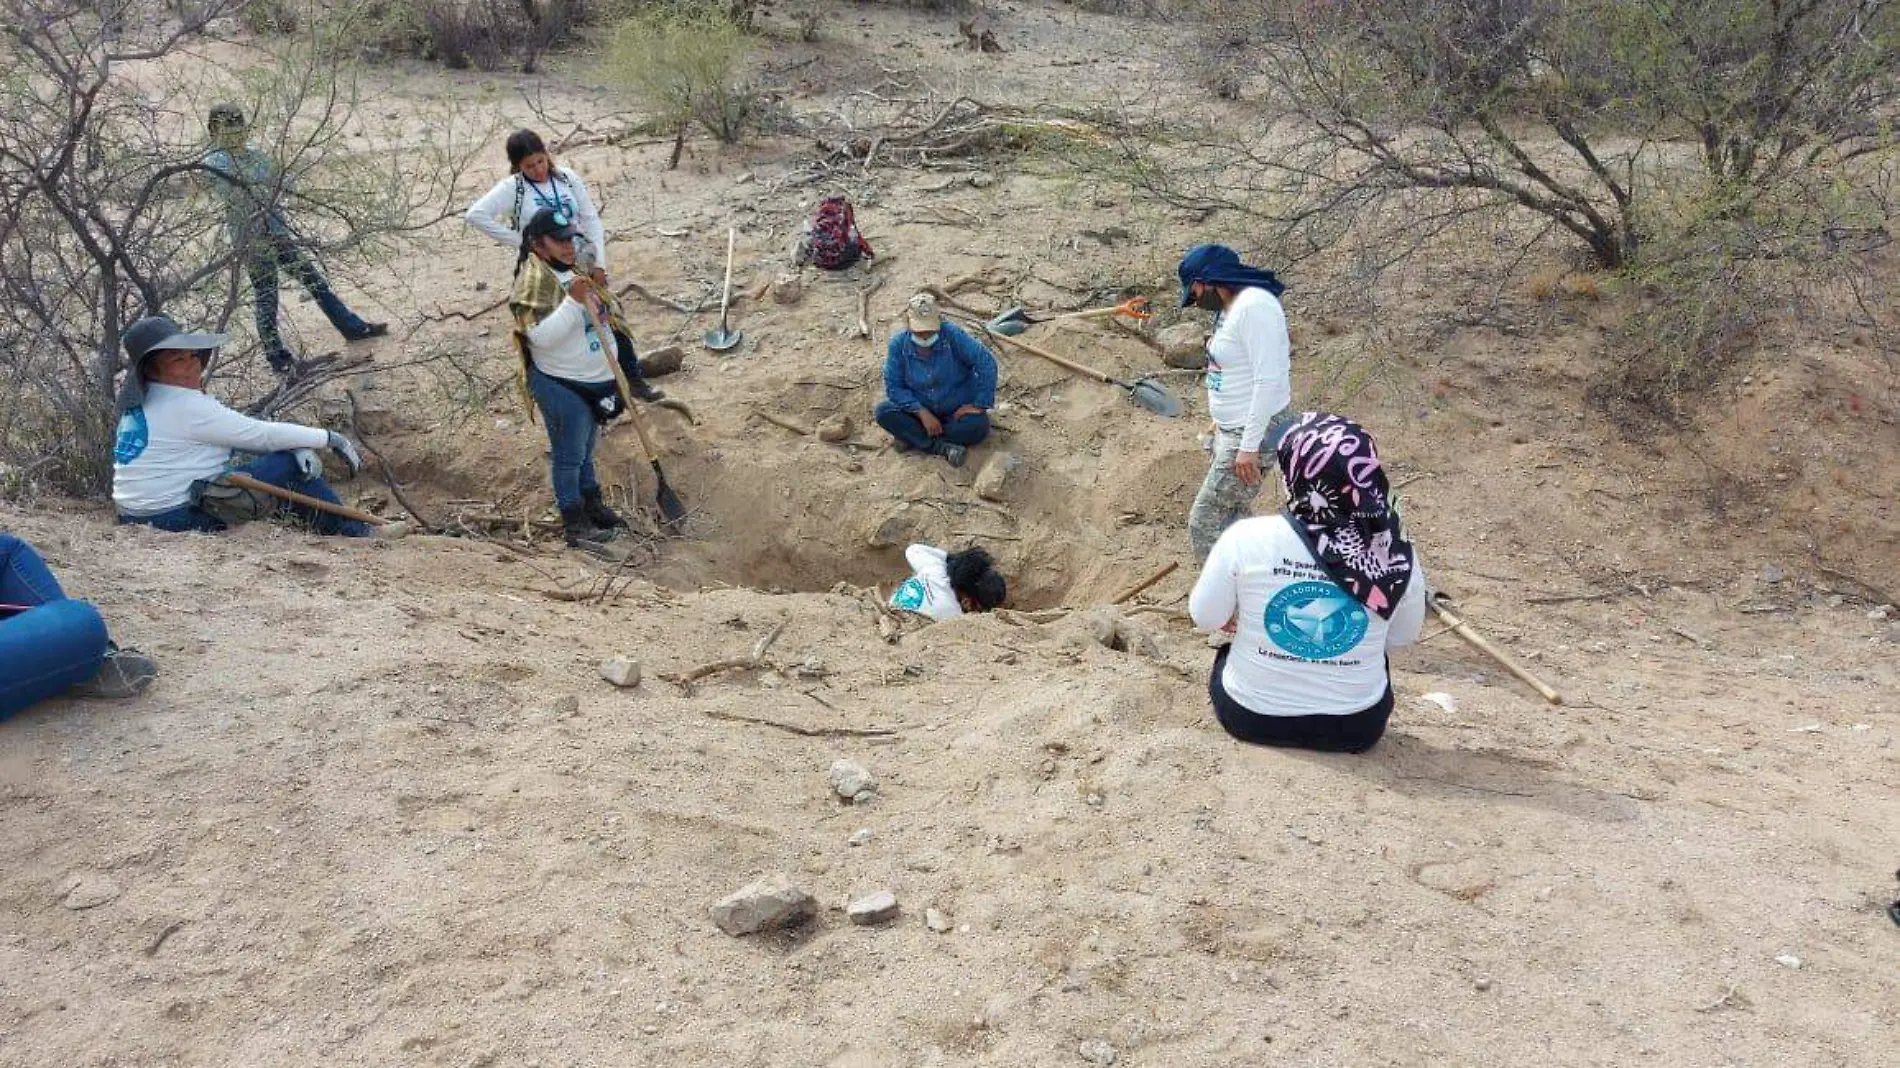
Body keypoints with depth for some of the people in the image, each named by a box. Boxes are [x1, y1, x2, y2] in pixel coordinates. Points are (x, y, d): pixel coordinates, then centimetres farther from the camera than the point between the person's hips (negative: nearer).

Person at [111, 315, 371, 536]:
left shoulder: (145, 399, 12)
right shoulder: (187, 408, -20)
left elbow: (245, 432, 5)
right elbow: (264, 434, -16)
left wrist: (298, 447, -7)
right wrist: (332, 438, -6)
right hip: (176, 519, -10)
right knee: (291, 465, -6)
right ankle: (356, 535, 4)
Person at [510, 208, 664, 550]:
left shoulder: (571, 269, 9)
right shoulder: (534, 280, -20)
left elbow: (603, 310, 25)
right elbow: (541, 335, -30)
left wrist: (607, 310, 6)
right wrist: (575, 301, -35)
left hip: (596, 380, 9)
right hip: (561, 385, -9)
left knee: (586, 449, 23)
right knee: (568, 455, 1)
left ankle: (592, 503, 38)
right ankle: (574, 524, 10)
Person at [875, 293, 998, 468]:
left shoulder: (953, 334, -21)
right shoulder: (899, 344, -14)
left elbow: (986, 363, -21)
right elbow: (894, 386, -13)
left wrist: (979, 405, -20)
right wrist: (922, 413, -23)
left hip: (958, 409, -2)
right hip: (920, 410, 2)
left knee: (978, 425, -32)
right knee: (884, 411, -23)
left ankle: (914, 437, -15)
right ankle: (944, 447, -27)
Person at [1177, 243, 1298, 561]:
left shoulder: (1253, 305, -20)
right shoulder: (1230, 307, 10)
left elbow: (1267, 380, -25)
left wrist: (1249, 446, -25)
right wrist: (1220, 420, 21)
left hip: (1254, 432, -10)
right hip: (1232, 429, 10)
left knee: (1205, 525, -9)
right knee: (1233, 522, 16)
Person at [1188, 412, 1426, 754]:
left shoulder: (1246, 538, -22)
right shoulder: (1397, 554, -16)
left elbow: (1205, 618, -7)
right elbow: (1404, 636, 1)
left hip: (1251, 717, -1)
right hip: (1356, 727, 1)